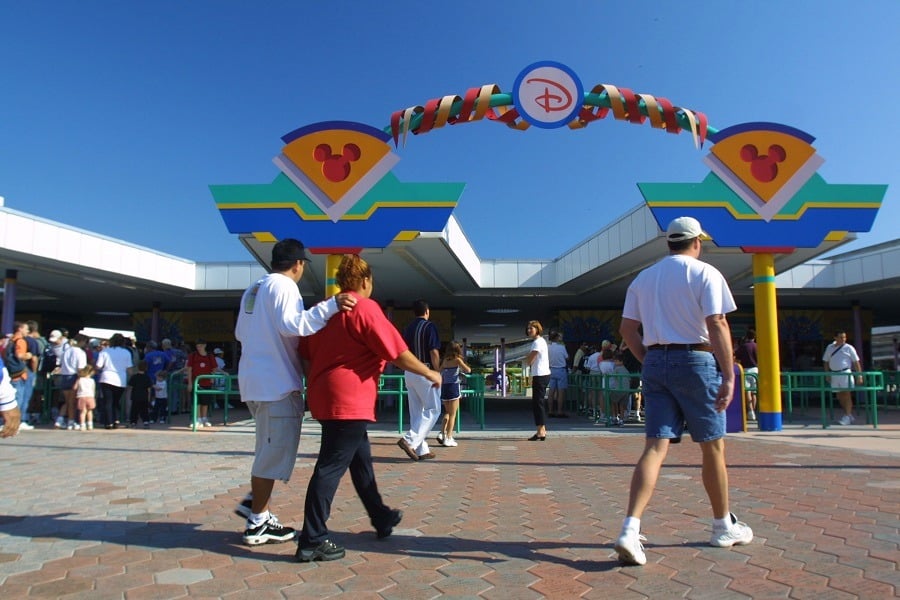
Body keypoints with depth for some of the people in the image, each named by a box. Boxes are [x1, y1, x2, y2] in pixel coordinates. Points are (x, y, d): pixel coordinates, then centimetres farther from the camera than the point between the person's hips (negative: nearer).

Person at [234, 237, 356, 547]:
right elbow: (291, 324, -27)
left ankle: (254, 502, 24)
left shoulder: (253, 289, 16)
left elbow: (240, 332, 21)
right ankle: (258, 524, 6)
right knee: (275, 450, -1)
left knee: (270, 447, 22)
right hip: (277, 381, -9)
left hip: (254, 379, 9)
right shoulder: (284, 285, -10)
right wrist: (330, 306, -32)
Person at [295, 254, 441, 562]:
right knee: (331, 466, -6)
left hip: (324, 395, 9)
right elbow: (398, 352, -12)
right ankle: (312, 541, -2)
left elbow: (306, 354, 16)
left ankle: (381, 518, 34)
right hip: (349, 401, -9)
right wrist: (429, 373, 0)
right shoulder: (365, 307, -11)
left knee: (360, 458, 20)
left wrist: (316, 383, 27)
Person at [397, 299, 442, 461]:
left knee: (416, 412, 10)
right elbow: (434, 352, -15)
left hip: (409, 373, 7)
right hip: (425, 372, -7)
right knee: (433, 409, 0)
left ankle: (421, 450, 13)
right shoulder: (429, 326, -8)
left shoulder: (407, 328, 12)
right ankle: (410, 440, -15)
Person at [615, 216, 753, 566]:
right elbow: (717, 326, -12)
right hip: (695, 361, -4)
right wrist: (729, 376, -12)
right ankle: (724, 527, 26)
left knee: (655, 446, 0)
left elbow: (627, 329, 9)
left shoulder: (643, 278, 13)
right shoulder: (705, 274, -2)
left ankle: (630, 529, -13)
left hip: (654, 363, 4)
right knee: (713, 446, 11)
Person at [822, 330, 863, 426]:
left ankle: (847, 417, -4)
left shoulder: (849, 348, -1)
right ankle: (850, 415, 24)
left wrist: (859, 376, -6)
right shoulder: (829, 348, 11)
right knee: (839, 396, 10)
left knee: (847, 395, -7)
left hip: (845, 373, -5)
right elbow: (826, 361, 17)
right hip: (834, 374, 5)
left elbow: (856, 362, -1)